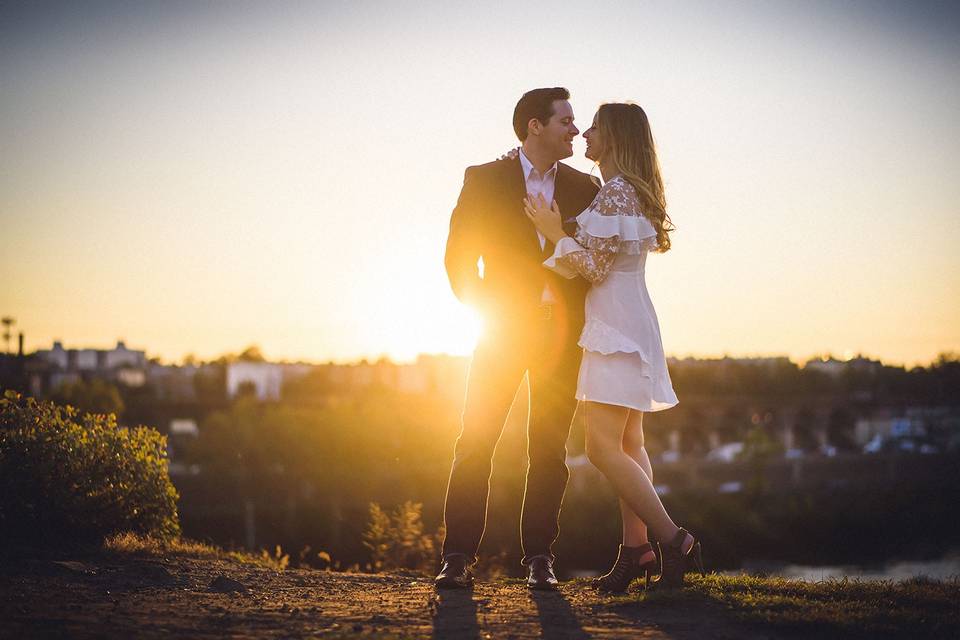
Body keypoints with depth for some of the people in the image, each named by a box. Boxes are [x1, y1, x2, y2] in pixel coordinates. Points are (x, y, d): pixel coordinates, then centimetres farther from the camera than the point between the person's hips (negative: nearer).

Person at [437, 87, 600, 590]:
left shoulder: (583, 187, 9)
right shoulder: (484, 180, 2)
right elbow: (459, 257, 2)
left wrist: (579, 321, -3)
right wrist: (485, 310, -4)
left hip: (560, 331, 2)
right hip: (504, 325, -2)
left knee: (549, 450, 2)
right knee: (475, 443, -7)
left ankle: (539, 558, 8)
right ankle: (458, 557, -5)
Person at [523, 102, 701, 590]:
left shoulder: (615, 193, -15)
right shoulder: (630, 192, 17)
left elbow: (595, 267, -19)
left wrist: (556, 232, -11)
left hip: (616, 329, -11)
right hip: (625, 327, 11)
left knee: (603, 446, -14)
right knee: (629, 444, 8)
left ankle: (673, 539, -13)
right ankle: (636, 548, 9)